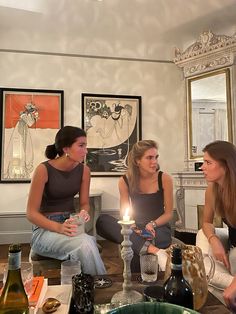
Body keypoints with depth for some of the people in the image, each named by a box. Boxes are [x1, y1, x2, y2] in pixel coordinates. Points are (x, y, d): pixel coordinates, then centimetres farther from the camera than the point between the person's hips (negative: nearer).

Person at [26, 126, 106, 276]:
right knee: (86, 243, -31)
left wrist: (84, 212, -15)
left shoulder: (84, 170, -2)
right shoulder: (44, 169, -16)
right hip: (45, 229, -4)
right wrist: (58, 227, -27)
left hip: (71, 226, 4)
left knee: (87, 243, -30)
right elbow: (31, 213, -13)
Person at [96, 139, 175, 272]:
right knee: (102, 220, -29)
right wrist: (132, 227, -18)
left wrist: (152, 224, -19)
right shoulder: (125, 181, -3)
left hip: (159, 229, -4)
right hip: (136, 229, 4)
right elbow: (125, 213, 3)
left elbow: (168, 213, 0)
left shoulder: (164, 179, -7)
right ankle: (154, 250, -40)